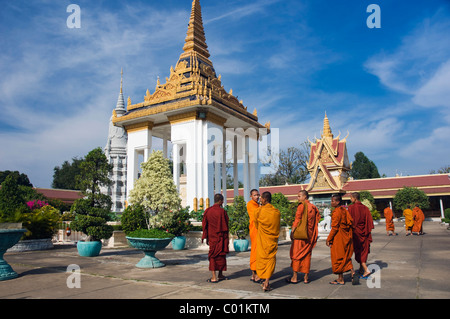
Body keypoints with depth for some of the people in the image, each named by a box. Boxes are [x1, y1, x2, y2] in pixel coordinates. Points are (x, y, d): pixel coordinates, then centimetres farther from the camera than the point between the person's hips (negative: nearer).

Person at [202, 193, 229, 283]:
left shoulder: (207, 211, -2)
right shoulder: (222, 211, -12)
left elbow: (204, 225, 2)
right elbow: (226, 225, -8)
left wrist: (206, 237, 10)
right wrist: (226, 237, 3)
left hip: (211, 236, 2)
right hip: (221, 237, -2)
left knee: (212, 256, 7)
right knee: (221, 255, 12)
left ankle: (214, 277, 0)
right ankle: (220, 275, 23)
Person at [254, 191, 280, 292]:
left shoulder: (258, 210, -11)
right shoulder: (277, 212, -5)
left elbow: (256, 225, 4)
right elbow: (277, 227, 9)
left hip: (262, 239, -1)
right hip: (272, 240, 2)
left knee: (262, 259, 11)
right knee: (271, 259, 7)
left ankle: (265, 281, 17)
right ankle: (266, 282, -3)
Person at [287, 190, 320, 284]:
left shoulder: (301, 206, -11)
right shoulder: (313, 207, 9)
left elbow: (297, 220, -15)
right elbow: (318, 217, 14)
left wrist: (292, 232, -11)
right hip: (310, 235, 7)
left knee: (295, 254, 2)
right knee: (307, 255, 11)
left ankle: (294, 277, 3)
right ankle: (306, 277, 13)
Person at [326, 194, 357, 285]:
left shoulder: (336, 212, -18)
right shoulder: (345, 210, 7)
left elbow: (334, 228, -19)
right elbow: (351, 221, 10)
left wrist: (328, 239, -12)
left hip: (338, 237, -8)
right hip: (346, 237, 8)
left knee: (338, 258, 3)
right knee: (346, 257, 18)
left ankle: (340, 279, 11)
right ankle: (352, 272, 3)